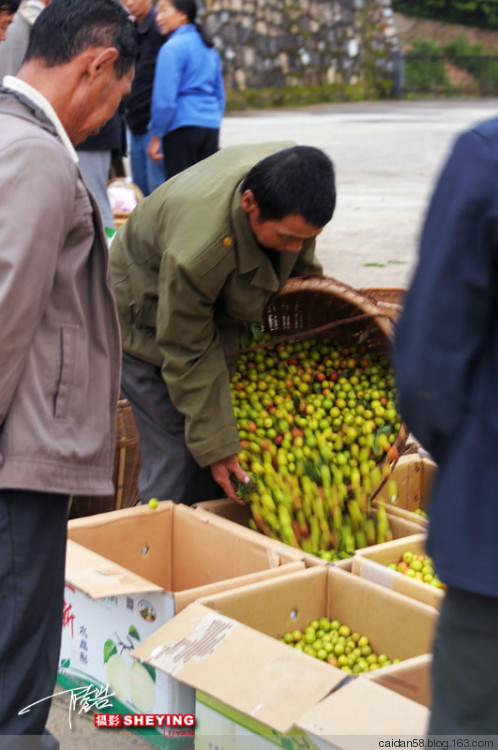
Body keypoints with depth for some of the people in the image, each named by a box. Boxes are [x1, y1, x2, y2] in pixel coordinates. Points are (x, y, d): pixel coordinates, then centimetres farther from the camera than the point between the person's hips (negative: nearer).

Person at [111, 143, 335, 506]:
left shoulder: (294, 180, -23)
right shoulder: (195, 252, -42)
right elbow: (188, 357, -28)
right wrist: (215, 447, -23)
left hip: (226, 313, 7)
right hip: (151, 323, -6)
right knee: (180, 463, -12)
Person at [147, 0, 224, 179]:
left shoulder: (173, 47, -7)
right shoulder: (209, 48, 16)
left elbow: (165, 98, -11)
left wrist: (156, 136, -6)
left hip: (182, 127, -7)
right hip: (211, 127, 7)